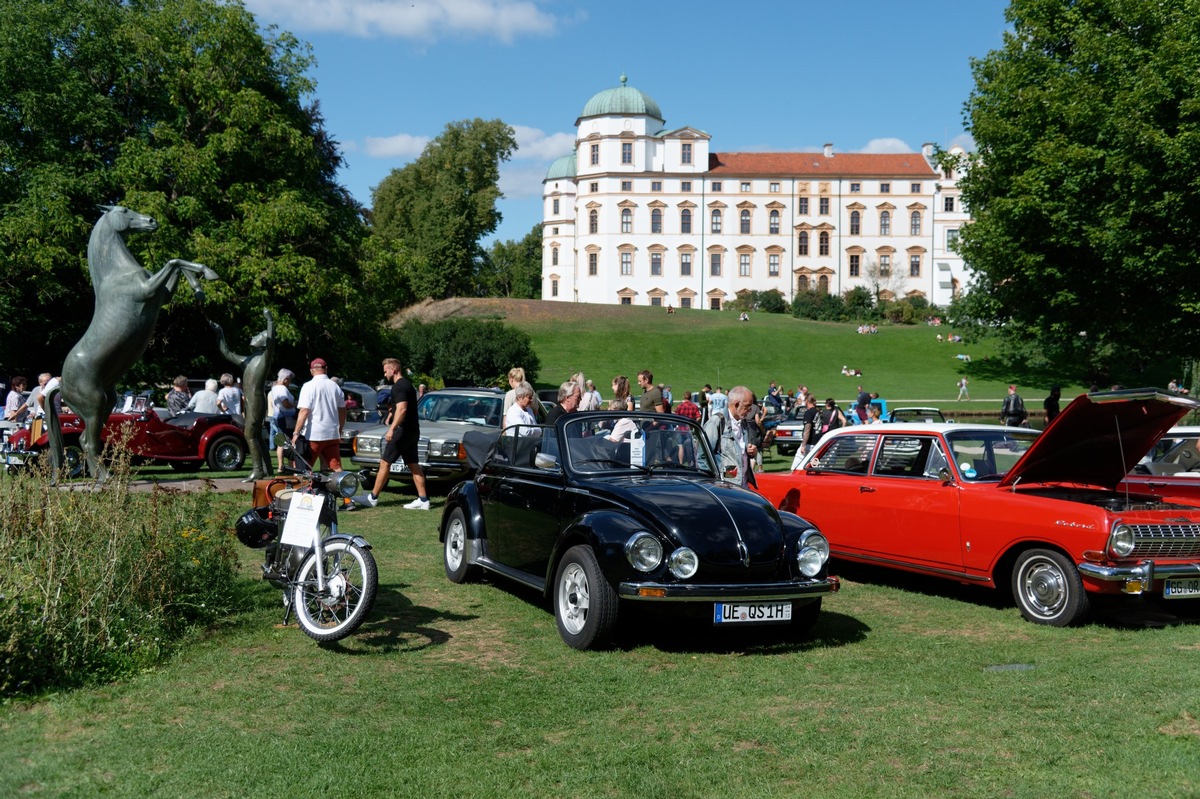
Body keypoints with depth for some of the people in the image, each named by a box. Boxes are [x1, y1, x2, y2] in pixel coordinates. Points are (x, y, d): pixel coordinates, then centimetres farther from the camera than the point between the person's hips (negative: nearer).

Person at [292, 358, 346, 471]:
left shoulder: (309, 386, -7)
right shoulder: (335, 386, 10)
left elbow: (304, 411, -15)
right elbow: (342, 412, 15)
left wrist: (296, 433, -13)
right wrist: (339, 431, 26)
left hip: (313, 434, -5)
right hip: (333, 434, 5)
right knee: (336, 468, 7)